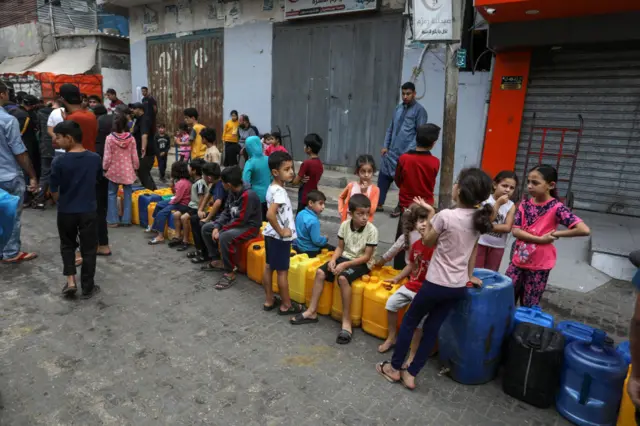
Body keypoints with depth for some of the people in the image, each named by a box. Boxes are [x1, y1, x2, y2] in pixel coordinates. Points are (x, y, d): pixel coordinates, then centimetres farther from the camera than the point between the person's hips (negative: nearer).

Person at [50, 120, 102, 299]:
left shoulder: (60, 162, -13)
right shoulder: (95, 158, -5)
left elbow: (54, 190, -5)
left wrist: (61, 203, 14)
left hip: (66, 211, -1)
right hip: (88, 210, 1)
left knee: (67, 245, 21)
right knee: (89, 249, 10)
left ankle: (70, 281, 13)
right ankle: (88, 287, 16)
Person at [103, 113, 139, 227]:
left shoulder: (110, 138, -10)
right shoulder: (131, 138, -5)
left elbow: (107, 157, -7)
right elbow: (134, 156, -1)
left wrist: (105, 168, 7)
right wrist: (136, 168, 12)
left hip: (114, 170, -1)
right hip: (127, 170, 1)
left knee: (112, 194, 11)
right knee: (127, 194, 7)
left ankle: (113, 220, 12)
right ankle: (126, 219, 10)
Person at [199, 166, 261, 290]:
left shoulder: (248, 195, -28)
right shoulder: (232, 192, 0)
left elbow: (240, 220, -27)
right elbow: (226, 212, 7)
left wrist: (222, 230, -20)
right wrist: (216, 227, -8)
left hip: (249, 227, -10)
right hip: (235, 223, 10)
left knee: (224, 237, -36)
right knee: (206, 228, 8)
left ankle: (230, 273, -22)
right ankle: (216, 261, 16)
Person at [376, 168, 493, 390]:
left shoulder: (446, 216, -21)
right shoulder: (479, 218, 0)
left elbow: (427, 242, -4)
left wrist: (431, 213, 4)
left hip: (437, 284, -6)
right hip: (459, 287, 6)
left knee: (409, 321, 13)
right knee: (432, 328, 16)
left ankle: (394, 368, 27)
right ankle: (411, 374, 24)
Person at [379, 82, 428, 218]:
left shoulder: (419, 110, -6)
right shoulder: (398, 108, 13)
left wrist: (410, 150, -17)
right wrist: (385, 146, 8)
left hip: (407, 153, -6)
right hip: (392, 151, 6)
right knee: (383, 176, 6)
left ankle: (400, 207, 17)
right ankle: (379, 203, 17)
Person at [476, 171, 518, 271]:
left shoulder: (511, 206, -3)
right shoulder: (486, 199, -11)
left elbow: (507, 228, -11)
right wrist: (498, 203, -22)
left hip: (498, 246, 3)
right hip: (481, 243, -3)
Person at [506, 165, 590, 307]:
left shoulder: (556, 208, -14)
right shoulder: (525, 205, 0)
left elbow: (584, 230, -21)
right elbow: (516, 231, -7)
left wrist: (556, 234, -15)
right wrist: (541, 239, -18)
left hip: (539, 265, -4)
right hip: (518, 260, 4)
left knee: (530, 306, 8)